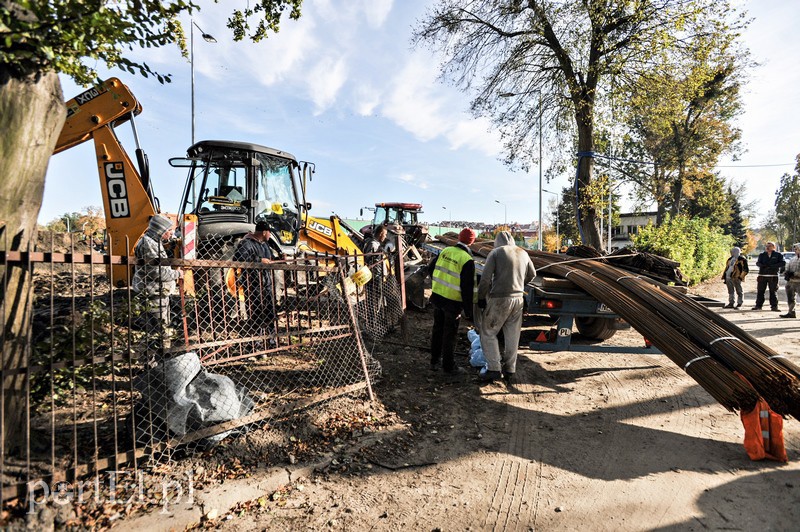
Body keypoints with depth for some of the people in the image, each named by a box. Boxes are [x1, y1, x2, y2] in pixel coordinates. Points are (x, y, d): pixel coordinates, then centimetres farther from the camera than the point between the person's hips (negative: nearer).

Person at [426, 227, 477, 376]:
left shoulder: (445, 251, -1)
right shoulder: (467, 260, -19)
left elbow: (430, 268, 10)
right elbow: (467, 289, -19)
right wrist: (469, 311, -11)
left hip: (437, 297, 6)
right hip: (453, 302, -6)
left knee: (437, 329, 19)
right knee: (449, 334, 7)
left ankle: (435, 361, 33)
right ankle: (448, 366, 21)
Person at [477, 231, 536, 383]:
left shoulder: (495, 252, -7)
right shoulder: (523, 253, 9)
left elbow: (485, 278, -13)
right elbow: (532, 274, 22)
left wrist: (481, 297, -2)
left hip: (499, 299, -5)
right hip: (518, 299, 5)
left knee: (488, 333, 7)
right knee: (512, 336, 13)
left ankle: (494, 369, 2)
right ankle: (509, 370, 21)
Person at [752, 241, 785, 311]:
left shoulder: (778, 255, 6)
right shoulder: (762, 255, 13)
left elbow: (783, 263, -7)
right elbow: (758, 263, 0)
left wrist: (772, 266, -18)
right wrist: (763, 265, -22)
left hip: (773, 276, -2)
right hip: (762, 275, 2)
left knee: (773, 291, 0)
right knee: (760, 291, 3)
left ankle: (774, 306, 6)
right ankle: (758, 305, 9)